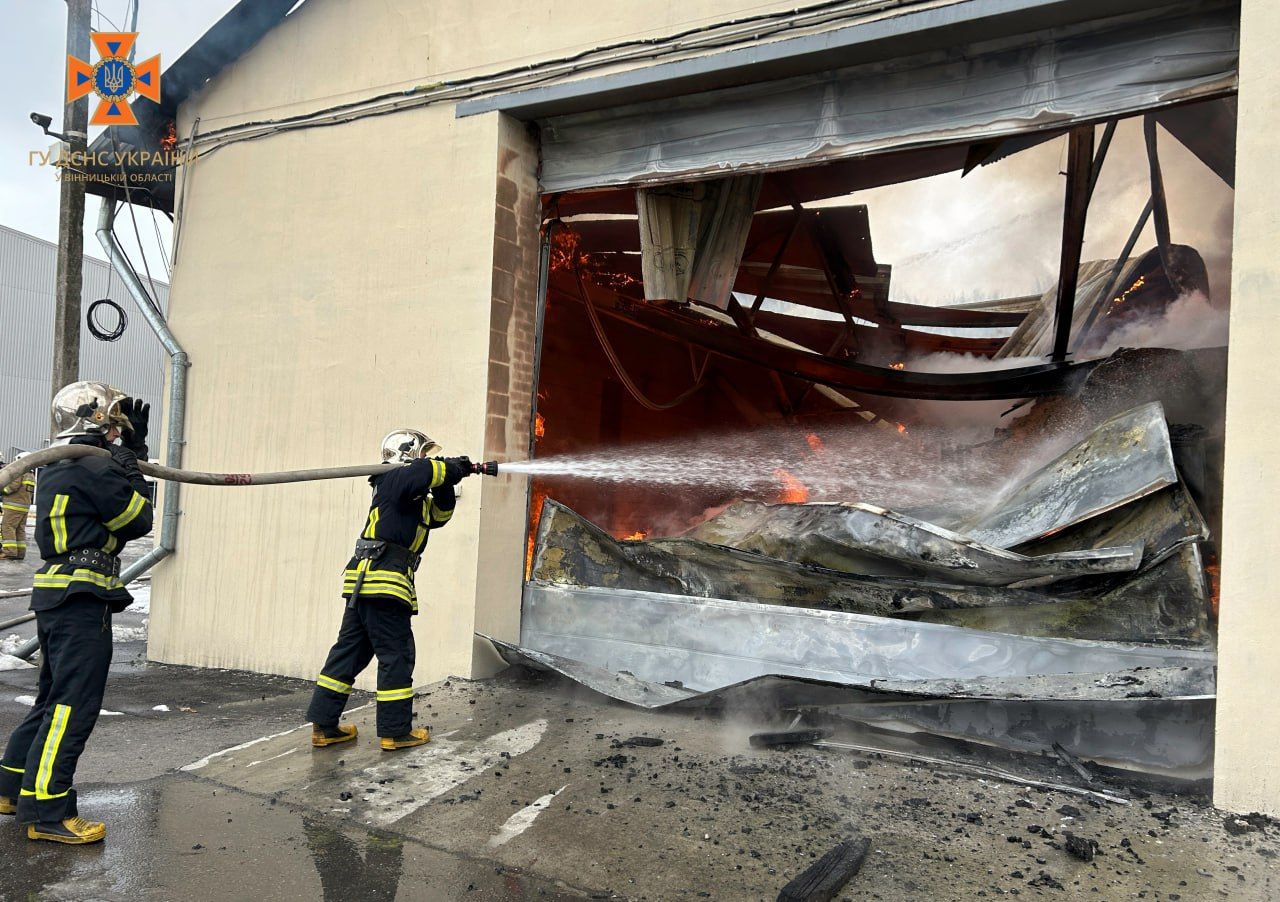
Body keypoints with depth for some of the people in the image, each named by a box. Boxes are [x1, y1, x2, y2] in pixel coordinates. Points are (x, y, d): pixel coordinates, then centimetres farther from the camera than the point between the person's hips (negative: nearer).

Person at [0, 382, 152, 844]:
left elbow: (110, 504, 23)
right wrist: (128, 461, 2)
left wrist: (134, 450, 18)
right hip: (82, 599, -10)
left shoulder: (57, 469, 16)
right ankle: (46, 811, -3)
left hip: (55, 598, 10)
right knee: (74, 704, -7)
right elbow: (138, 520, -6)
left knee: (55, 697, 20)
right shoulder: (96, 468, -14)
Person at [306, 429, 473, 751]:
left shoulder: (414, 498, 24)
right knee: (396, 654, -2)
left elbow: (439, 515, 23)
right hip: (384, 582, -10)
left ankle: (324, 726, 16)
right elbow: (423, 472, -23)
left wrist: (446, 485, 6)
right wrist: (452, 468, -7)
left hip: (363, 582, 10)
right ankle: (395, 731, 5)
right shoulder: (394, 480, -4)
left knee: (350, 651, 11)